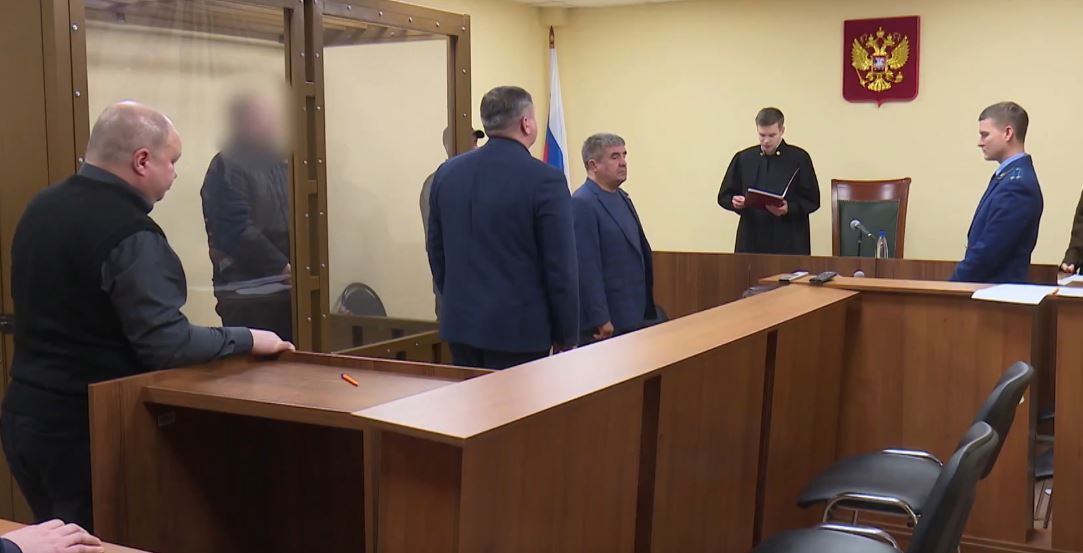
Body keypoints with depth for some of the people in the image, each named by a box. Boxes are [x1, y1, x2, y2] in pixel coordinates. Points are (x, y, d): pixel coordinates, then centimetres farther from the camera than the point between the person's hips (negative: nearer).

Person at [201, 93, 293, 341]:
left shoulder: (279, 165, 17)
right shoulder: (227, 168, -7)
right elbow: (239, 232, -16)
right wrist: (284, 267, -14)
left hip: (287, 290, 7)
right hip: (248, 295, -7)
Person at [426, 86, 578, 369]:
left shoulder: (447, 173, 4)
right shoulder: (545, 179, -14)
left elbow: (436, 251, 11)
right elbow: (560, 265, -12)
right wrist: (566, 335, -2)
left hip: (460, 323, 6)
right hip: (519, 328, -6)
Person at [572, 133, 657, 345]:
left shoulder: (622, 197, 13)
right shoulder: (582, 203, -15)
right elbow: (587, 267, -20)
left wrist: (646, 309, 18)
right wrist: (600, 319, -21)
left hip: (633, 314, 9)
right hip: (606, 318, -9)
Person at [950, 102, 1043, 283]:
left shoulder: (1017, 183, -16)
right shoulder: (1010, 176, 13)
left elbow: (989, 251, -19)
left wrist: (953, 285, -12)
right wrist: (958, 279, 11)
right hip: (988, 285, 8)